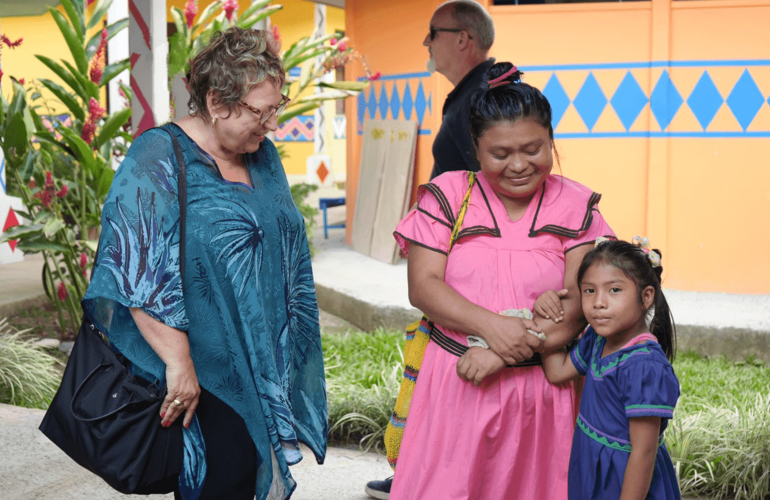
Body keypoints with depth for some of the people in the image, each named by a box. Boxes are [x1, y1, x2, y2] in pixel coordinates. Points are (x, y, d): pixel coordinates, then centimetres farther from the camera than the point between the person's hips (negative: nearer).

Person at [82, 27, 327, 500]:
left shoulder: (262, 154, 10)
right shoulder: (157, 161, -15)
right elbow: (141, 277, -22)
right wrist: (179, 364, -24)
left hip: (263, 368, 8)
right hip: (203, 378, -7)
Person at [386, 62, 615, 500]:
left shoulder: (576, 206, 2)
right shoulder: (449, 196, 2)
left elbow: (581, 302, -5)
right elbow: (423, 286, -4)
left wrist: (504, 353, -16)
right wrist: (491, 327, -20)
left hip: (540, 388, 1)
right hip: (456, 383, 0)